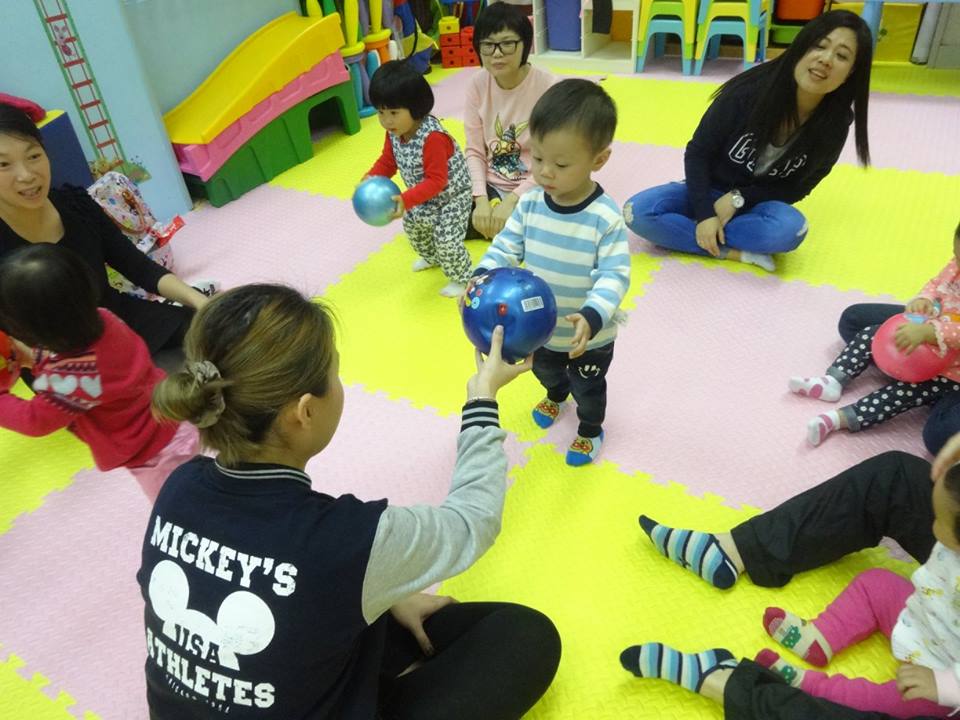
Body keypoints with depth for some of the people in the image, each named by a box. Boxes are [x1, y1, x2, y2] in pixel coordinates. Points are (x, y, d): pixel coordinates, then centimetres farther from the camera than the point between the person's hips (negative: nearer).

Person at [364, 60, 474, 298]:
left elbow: (436, 181, -37)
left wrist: (406, 200, -44)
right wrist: (370, 180, -20)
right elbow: (387, 161, -1)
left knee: (446, 240, -11)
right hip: (424, 196, 9)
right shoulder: (393, 133, -12)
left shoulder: (433, 138, -38)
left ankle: (461, 277, 16)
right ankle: (431, 257, 55)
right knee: (413, 226, 26)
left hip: (451, 196, -9)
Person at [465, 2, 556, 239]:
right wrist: (481, 199, -17)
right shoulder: (477, 85, -5)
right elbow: (475, 151, -2)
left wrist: (512, 200, -23)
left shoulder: (548, 87, -18)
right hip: (490, 184, 4)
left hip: (534, 188, -3)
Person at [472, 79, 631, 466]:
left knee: (588, 388, 23)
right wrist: (483, 278, -27)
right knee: (544, 370, 35)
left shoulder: (606, 217, -29)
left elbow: (614, 275, -29)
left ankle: (590, 430, 55)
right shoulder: (530, 204, -15)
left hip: (590, 335, -5)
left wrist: (592, 317, -45)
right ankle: (556, 396, 71)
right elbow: (505, 247, -8)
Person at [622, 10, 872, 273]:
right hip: (709, 192, 0)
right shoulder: (749, 92, -20)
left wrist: (738, 198, -19)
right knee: (637, 211, -27)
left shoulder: (835, 122, -13)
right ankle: (737, 252, -24)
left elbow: (797, 189, -5)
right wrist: (705, 214, -23)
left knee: (790, 227, -35)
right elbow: (697, 153, -13)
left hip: (756, 205, 1)